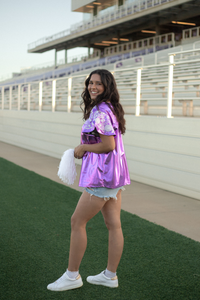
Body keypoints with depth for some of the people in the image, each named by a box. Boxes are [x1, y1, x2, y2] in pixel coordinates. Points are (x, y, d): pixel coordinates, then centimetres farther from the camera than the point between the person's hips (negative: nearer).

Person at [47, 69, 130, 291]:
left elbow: (108, 145, -22)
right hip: (114, 173, 10)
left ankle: (72, 275, 11)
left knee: (77, 221, 1)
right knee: (113, 225, 12)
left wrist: (83, 148, -9)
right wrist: (84, 149, 8)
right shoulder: (110, 108, 14)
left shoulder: (100, 111, -17)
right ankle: (110, 275, 22)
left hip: (102, 174, -10)